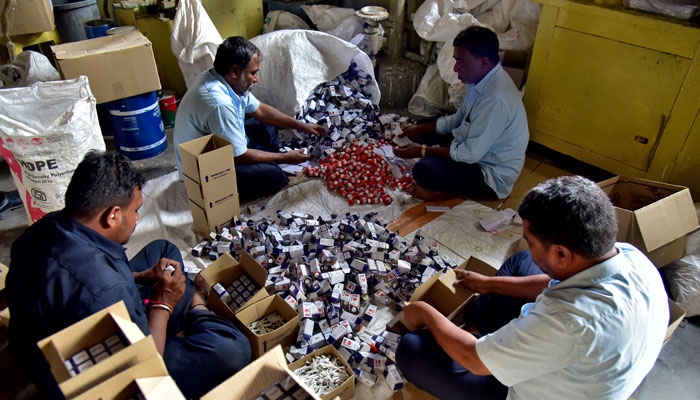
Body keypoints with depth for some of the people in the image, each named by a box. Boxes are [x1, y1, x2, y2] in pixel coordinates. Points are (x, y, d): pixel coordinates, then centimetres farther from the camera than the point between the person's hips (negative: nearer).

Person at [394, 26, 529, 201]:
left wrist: (422, 151, -20)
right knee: (421, 134, 11)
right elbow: (458, 120, 15)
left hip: (493, 175, -10)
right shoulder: (480, 80, 0)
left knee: (424, 170, -32)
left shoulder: (496, 99, -30)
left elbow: (470, 153, -27)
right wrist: (421, 129, 6)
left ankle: (449, 190, -2)